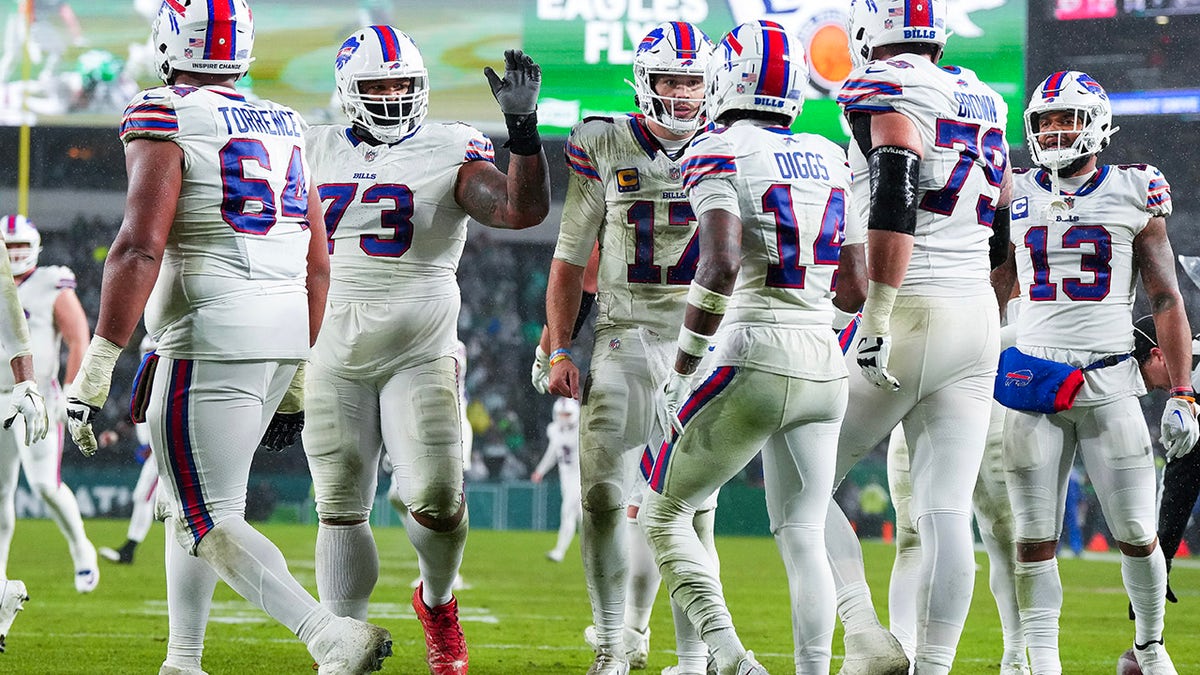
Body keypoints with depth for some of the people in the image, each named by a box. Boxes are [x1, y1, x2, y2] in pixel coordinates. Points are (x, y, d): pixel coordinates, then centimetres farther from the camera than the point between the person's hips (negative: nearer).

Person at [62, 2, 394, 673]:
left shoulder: (166, 122, -8)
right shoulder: (283, 129, 13)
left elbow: (140, 248, -19)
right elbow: (317, 267, 15)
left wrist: (95, 372, -17)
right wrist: (296, 382, 23)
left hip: (212, 340, -8)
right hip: (286, 340, 8)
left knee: (210, 524, -5)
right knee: (190, 503, 20)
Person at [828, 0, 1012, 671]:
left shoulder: (885, 94, -8)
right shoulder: (983, 104, 15)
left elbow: (896, 199, -22)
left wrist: (876, 316, -23)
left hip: (909, 315, -7)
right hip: (979, 319, 7)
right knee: (946, 513, 2)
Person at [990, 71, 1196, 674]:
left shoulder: (1134, 195, 3)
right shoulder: (1015, 199, 9)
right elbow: (991, 299, 18)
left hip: (1110, 386, -2)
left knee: (1136, 536, -1)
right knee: (1034, 540, -2)